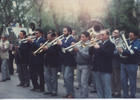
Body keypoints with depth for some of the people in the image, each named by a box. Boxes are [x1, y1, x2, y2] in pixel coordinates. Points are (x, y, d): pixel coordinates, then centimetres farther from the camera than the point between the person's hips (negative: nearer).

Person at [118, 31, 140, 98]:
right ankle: (125, 95, 16)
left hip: (132, 64, -6)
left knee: (132, 81, 2)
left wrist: (122, 51, -25)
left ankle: (132, 96, 11)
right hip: (123, 63, 6)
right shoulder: (126, 41, 14)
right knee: (123, 80, 7)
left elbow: (132, 52, -22)